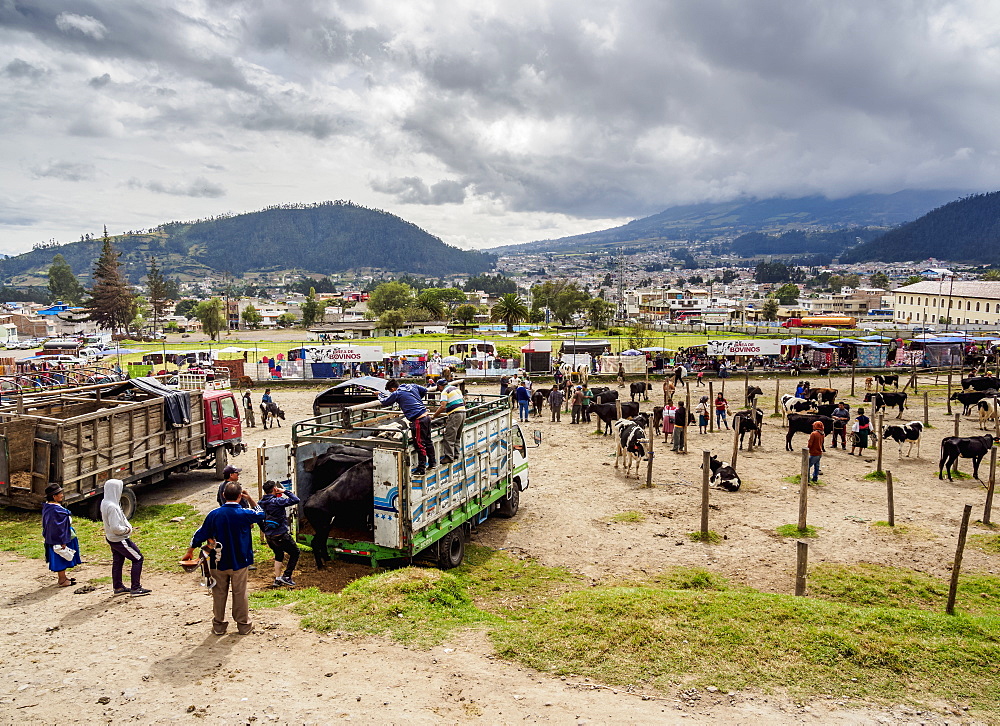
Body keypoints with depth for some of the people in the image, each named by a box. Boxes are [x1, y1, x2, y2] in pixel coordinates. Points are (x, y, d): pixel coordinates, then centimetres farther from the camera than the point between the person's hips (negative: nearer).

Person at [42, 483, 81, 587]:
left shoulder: (47, 506, 3)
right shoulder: (56, 510, -28)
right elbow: (59, 527, -26)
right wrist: (63, 542, -20)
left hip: (51, 538, 10)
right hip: (58, 539, -10)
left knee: (60, 559, 22)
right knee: (61, 558, 4)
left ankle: (63, 576, 35)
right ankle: (62, 580, 16)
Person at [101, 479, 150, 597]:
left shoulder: (104, 503, 2)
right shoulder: (112, 507, -29)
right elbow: (115, 528, -31)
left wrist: (126, 526, 7)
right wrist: (127, 529, -14)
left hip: (111, 538, 10)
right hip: (120, 540, -10)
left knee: (117, 562, 18)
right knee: (138, 558, -1)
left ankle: (118, 587, 28)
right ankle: (135, 588, 0)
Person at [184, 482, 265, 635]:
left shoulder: (214, 514, -9)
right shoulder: (244, 513, -13)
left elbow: (201, 534, 1)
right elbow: (260, 514, 8)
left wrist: (190, 551, 16)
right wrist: (250, 499, 9)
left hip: (219, 561, 1)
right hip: (240, 561, -1)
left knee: (219, 593, 14)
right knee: (240, 593, 9)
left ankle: (218, 625, 23)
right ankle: (243, 625, 19)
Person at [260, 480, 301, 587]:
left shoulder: (261, 503, 3)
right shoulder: (277, 501, -20)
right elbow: (295, 500, -22)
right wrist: (285, 491, -13)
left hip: (269, 535, 8)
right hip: (280, 535, -8)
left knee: (278, 555, 25)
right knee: (295, 552, 9)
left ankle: (277, 578, 24)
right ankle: (286, 576, 5)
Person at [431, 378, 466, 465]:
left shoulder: (445, 391, -7)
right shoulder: (457, 388, 19)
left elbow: (443, 406, -17)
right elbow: (464, 402, 25)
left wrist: (435, 415, -9)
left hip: (455, 415, -9)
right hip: (463, 412, 9)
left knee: (449, 437, -6)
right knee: (457, 436, 17)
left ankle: (449, 457, -8)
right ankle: (456, 454, 22)